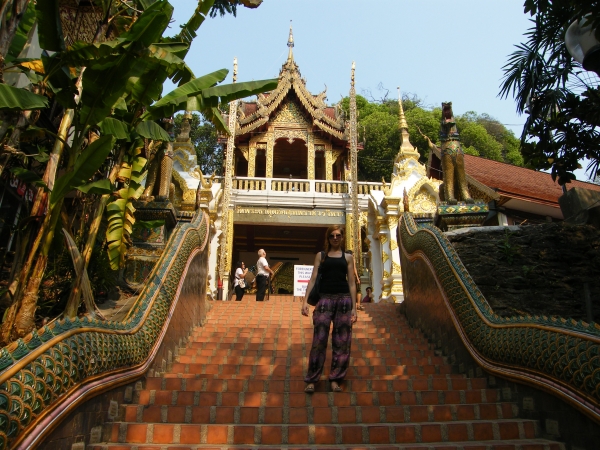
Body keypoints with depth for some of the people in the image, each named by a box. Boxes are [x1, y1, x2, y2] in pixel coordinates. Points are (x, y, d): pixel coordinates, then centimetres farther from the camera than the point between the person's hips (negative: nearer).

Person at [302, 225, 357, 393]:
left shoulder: (348, 257, 10)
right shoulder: (321, 255, 9)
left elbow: (352, 283, 7)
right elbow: (313, 279, 5)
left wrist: (354, 308, 2)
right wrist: (305, 300, -5)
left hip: (344, 299, 1)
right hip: (325, 299, -1)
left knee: (341, 341, 4)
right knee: (319, 339, -3)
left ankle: (335, 378, 16)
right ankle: (311, 379, 7)